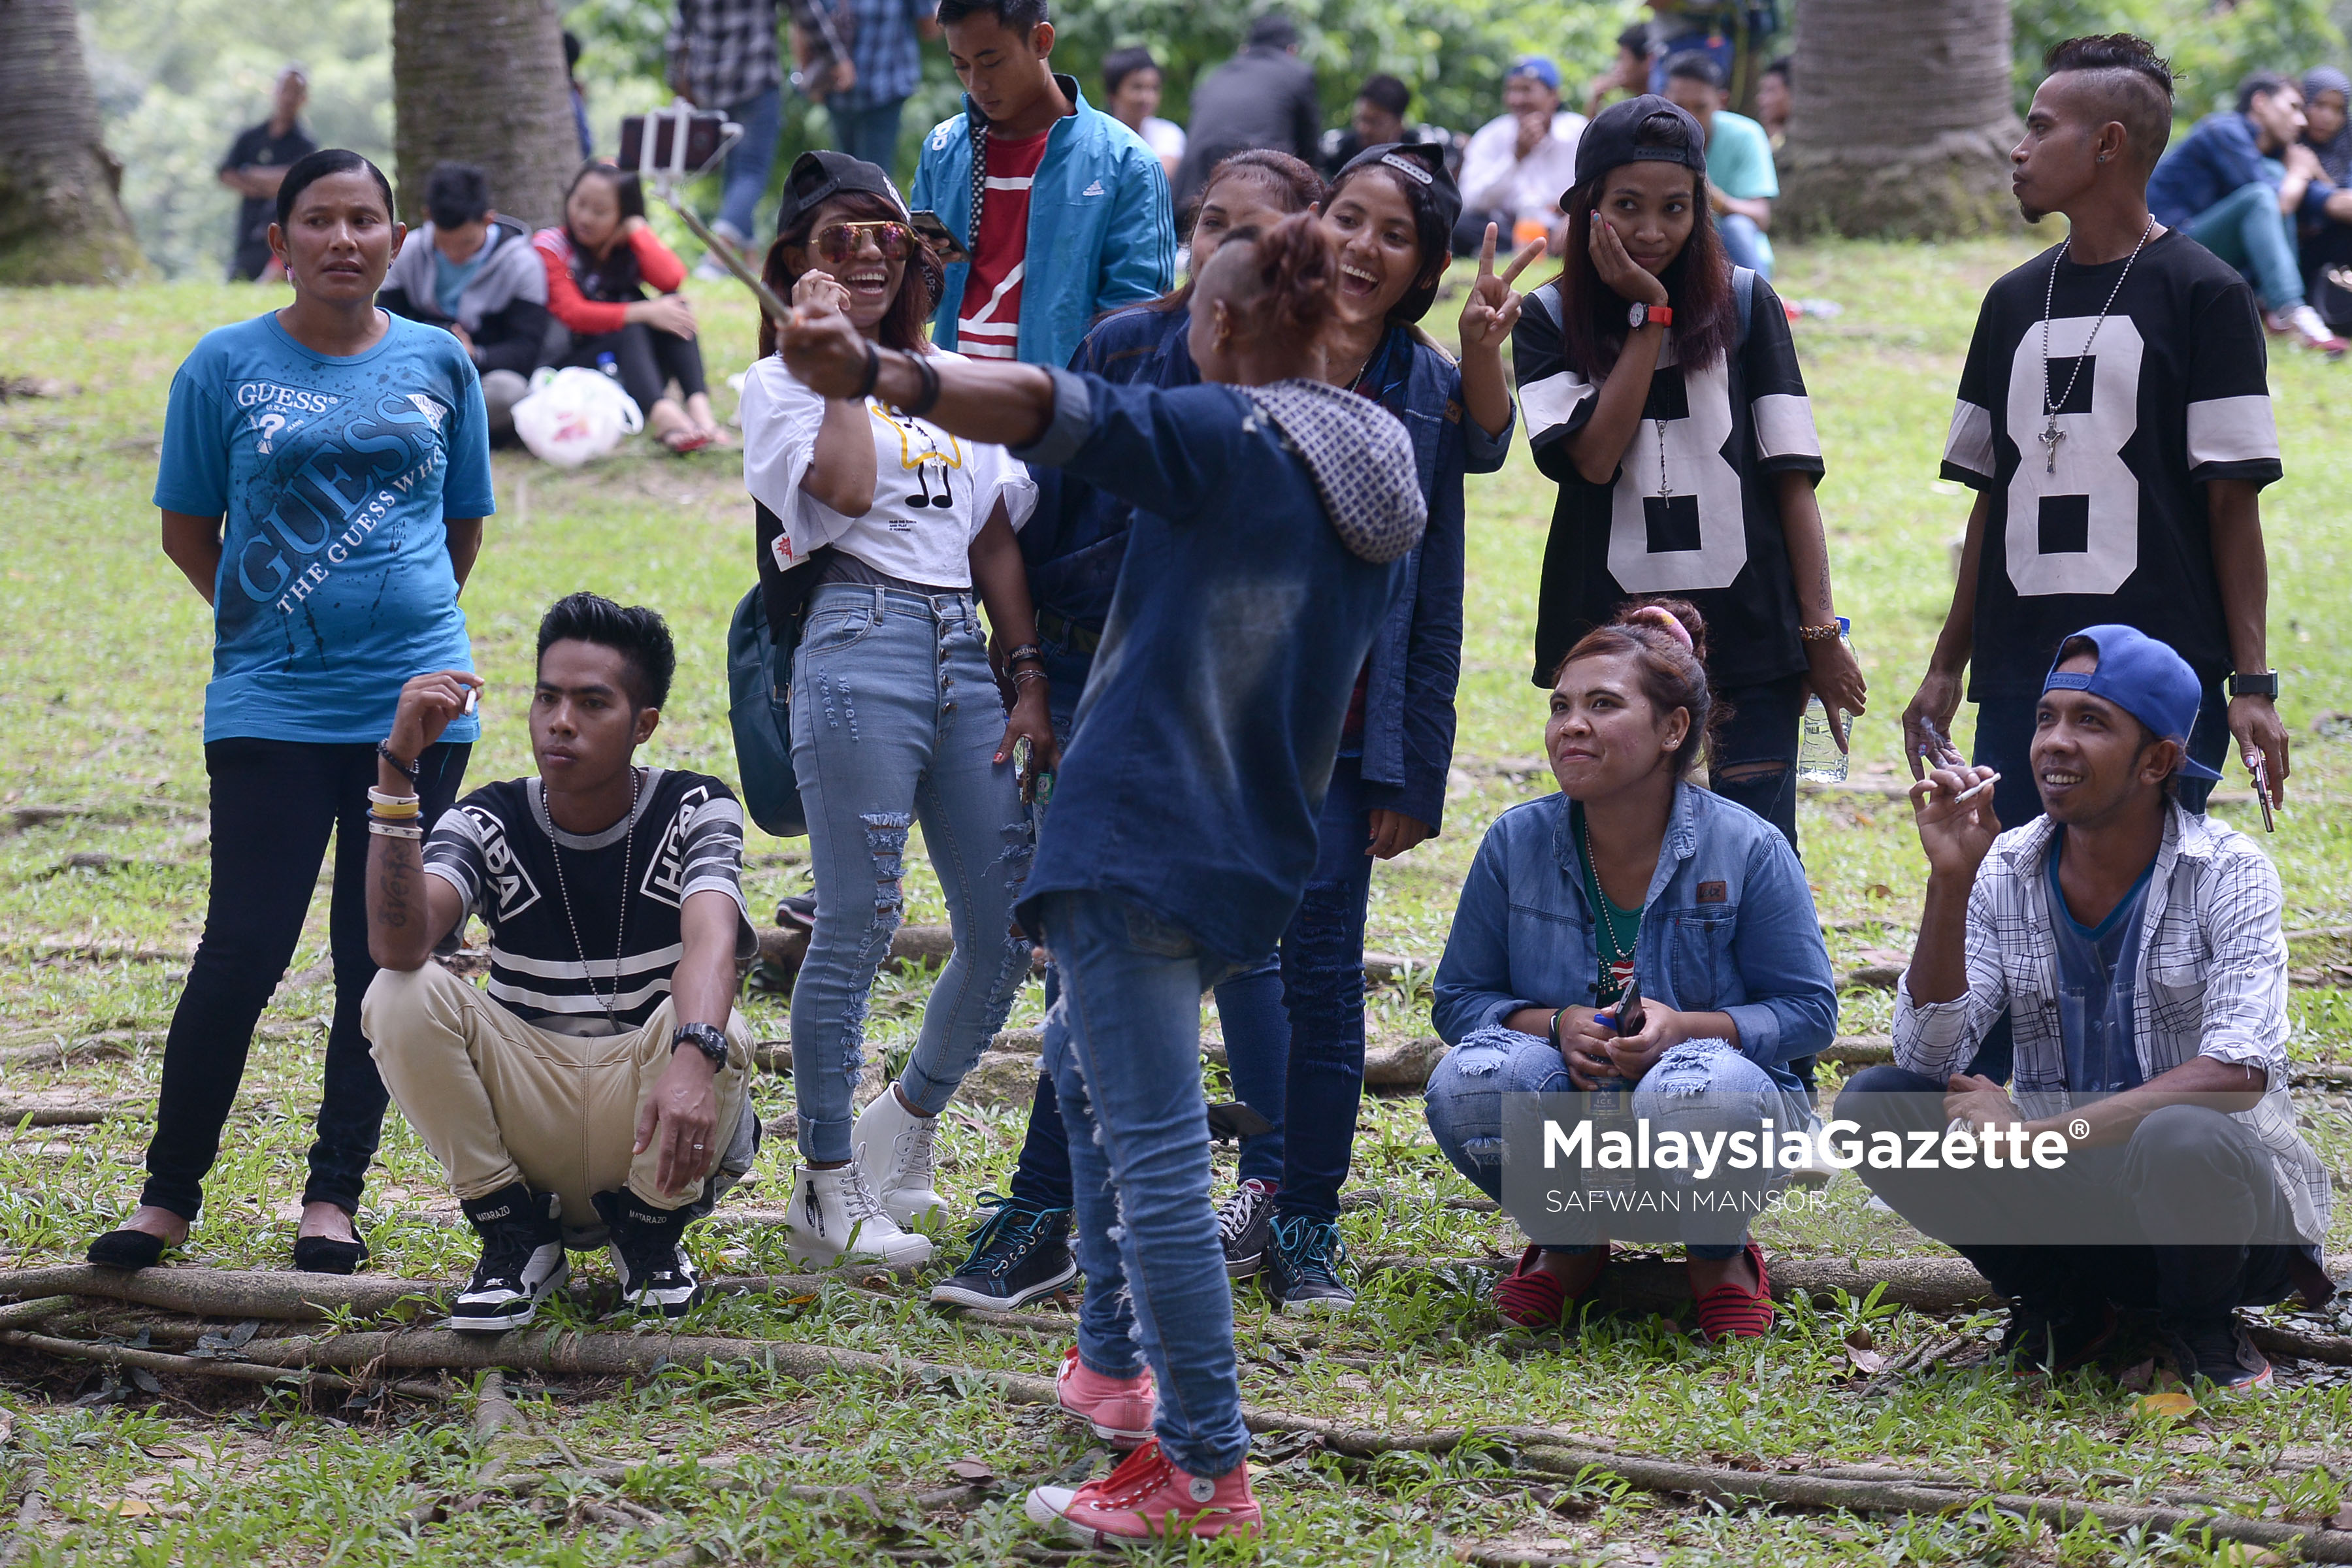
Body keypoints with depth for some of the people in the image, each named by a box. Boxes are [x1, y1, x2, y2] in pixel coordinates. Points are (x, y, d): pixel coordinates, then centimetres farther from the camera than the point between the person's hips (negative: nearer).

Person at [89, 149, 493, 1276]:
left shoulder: (439, 366, 7)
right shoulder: (227, 367, 1)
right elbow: (188, 529, 9)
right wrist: (275, 619, 10)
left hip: (415, 701, 2)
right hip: (272, 705, -2)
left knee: (384, 955, 3)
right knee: (243, 950, -6)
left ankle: (334, 1198, 13)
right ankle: (169, 1192, 8)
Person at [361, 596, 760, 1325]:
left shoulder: (695, 812, -6)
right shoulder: (489, 824, -2)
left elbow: (711, 945, -29)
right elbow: (396, 945, -23)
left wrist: (691, 1061, -51)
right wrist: (396, 768, -29)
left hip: (652, 1116, -1)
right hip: (528, 1114, 2)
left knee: (715, 1032, -34)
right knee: (401, 996, -22)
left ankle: (651, 1234, -4)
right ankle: (516, 1237, -6)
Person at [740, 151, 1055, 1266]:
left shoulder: (952, 379, 21)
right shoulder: (783, 381, 5)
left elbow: (997, 537, 17)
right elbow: (840, 491, -15)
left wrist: (1030, 674, 9)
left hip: (965, 649, 6)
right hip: (859, 642, -6)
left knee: (1007, 931, 1)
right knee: (857, 924, -6)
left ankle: (905, 1125, 24)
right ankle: (831, 1191, 2)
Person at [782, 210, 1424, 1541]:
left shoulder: (1221, 436, -9)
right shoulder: (1386, 482, 14)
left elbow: (1050, 409, -26)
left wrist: (874, 373, -40)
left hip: (1139, 829, -9)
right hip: (1259, 860, 9)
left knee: (1156, 1155, -9)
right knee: (1087, 1061, 31)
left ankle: (1207, 1470, -11)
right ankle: (1119, 1366, 35)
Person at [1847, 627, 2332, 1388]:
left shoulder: (2228, 875, -10)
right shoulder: (2004, 873, 0)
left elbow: (2239, 1073, -22)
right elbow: (1925, 1059, -8)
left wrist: (2044, 1133, -28)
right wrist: (1950, 881, -19)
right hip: (2070, 1197, 4)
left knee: (2179, 1140, -38)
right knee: (1874, 1100, -15)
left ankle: (2202, 1321, -5)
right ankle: (2062, 1305, 3)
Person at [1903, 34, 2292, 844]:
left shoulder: (2206, 295, -2)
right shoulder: (2013, 301, 15)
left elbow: (2232, 501, -5)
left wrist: (2252, 684, -9)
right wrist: (1945, 670, 17)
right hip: (2018, 673, 5)